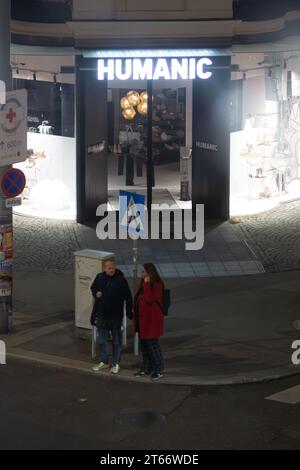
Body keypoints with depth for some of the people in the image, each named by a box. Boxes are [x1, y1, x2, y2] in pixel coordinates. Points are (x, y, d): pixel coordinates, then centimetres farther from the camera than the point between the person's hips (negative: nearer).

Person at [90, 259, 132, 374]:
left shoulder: (120, 279, -11)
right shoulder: (99, 277, -1)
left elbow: (128, 297, -6)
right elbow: (93, 288, 17)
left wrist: (129, 312, -8)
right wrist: (96, 293, -6)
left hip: (116, 316, -4)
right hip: (101, 314, 4)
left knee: (116, 341, 7)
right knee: (102, 340, 14)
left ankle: (116, 364, 17)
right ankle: (104, 362, 27)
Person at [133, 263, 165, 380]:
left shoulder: (157, 285, -15)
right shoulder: (143, 283, 11)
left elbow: (150, 299, -27)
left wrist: (147, 284, -26)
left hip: (151, 319, -9)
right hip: (142, 318, 9)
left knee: (152, 343, -4)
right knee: (144, 343, 14)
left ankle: (158, 370, 5)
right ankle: (146, 368, 25)